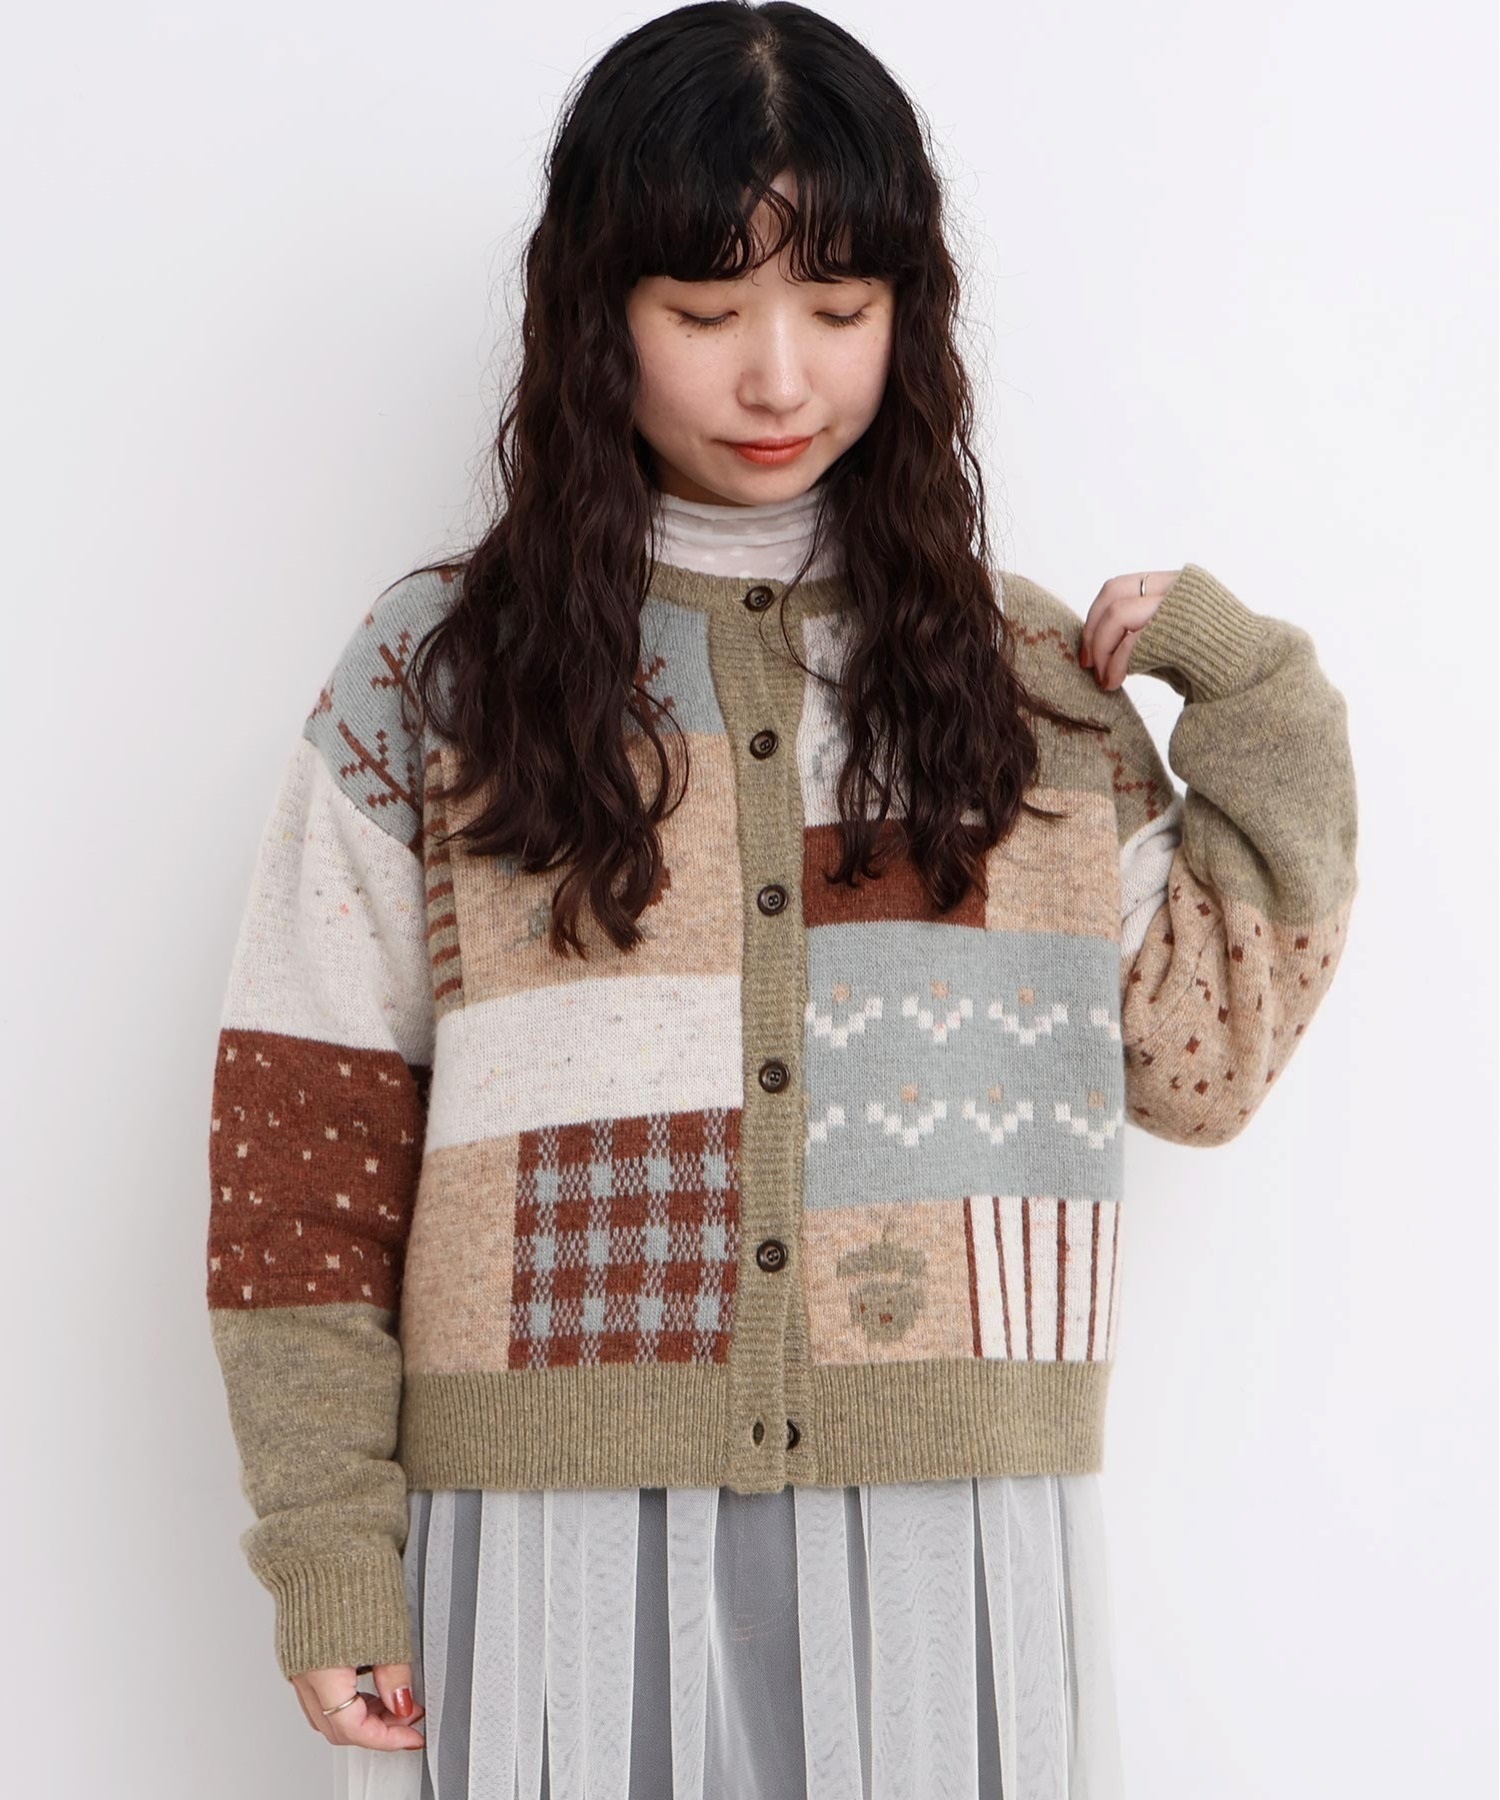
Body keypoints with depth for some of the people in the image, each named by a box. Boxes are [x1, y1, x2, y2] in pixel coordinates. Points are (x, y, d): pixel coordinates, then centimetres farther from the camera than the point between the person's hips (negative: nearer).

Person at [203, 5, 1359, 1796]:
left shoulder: (1024, 667, 7)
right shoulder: (433, 674, 2)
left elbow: (1201, 1056, 8)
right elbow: (305, 1140, 1)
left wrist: (1263, 706, 0)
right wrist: (329, 1550, -3)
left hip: (949, 1541, 2)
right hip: (556, 1535, -1)